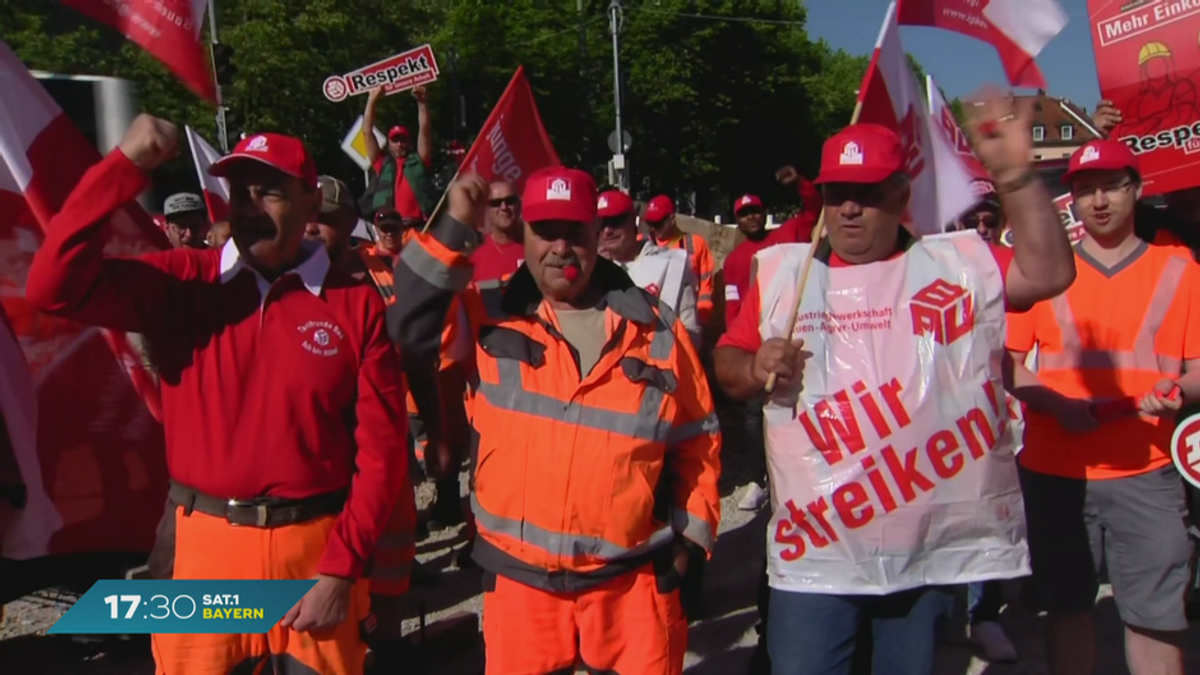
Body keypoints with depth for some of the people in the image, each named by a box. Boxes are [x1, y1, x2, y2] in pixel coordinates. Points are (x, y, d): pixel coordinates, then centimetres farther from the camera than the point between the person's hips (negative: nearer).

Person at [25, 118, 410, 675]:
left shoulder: (355, 304, -5)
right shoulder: (181, 283, 0)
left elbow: (380, 448, -6)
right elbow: (54, 285, -13)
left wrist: (341, 569, -9)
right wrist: (126, 164, -18)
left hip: (317, 549, -1)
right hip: (207, 548, 1)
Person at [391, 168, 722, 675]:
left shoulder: (657, 329, 0)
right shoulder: (492, 317, 0)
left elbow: (697, 439, 7)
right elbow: (412, 324, -12)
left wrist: (689, 532, 5)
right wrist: (456, 229, -14)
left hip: (633, 578, 0)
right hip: (519, 576, 0)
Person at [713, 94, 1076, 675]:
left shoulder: (958, 264, 1)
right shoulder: (779, 270, 5)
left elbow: (1049, 273, -13)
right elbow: (726, 364, 9)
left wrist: (1015, 175, -21)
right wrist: (753, 369, -13)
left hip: (934, 550, 0)